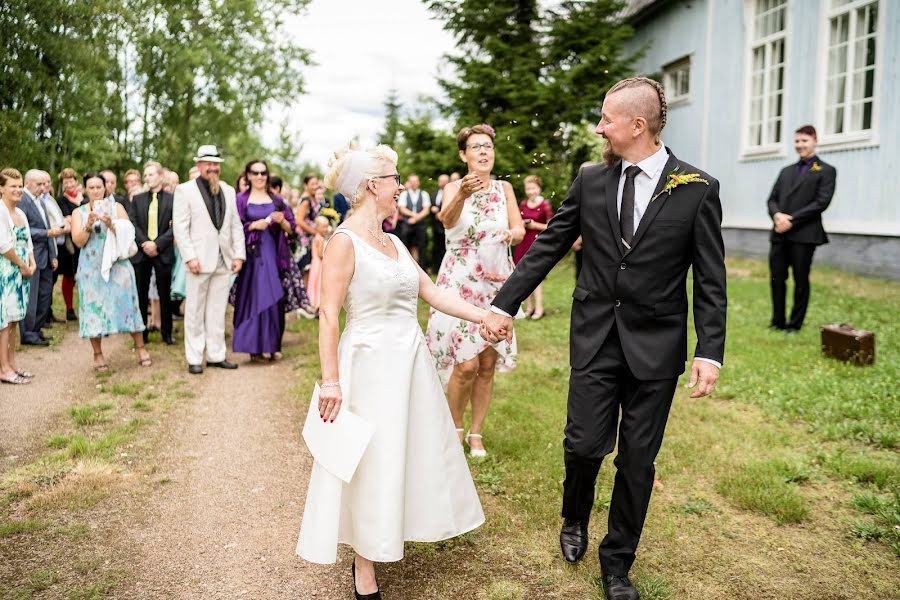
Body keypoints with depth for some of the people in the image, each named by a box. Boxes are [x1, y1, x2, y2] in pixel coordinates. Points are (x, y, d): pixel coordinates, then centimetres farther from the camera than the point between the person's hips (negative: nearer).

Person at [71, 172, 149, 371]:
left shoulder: (116, 207, 6)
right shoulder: (79, 212, 7)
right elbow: (78, 241, -2)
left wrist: (111, 225, -20)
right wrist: (89, 225, -18)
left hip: (117, 264, -1)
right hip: (92, 268, 1)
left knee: (125, 303, -1)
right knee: (94, 307, 1)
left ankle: (141, 348, 7)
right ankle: (98, 355, 8)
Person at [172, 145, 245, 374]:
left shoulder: (228, 191, 13)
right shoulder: (185, 190, 0)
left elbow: (236, 225, 12)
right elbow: (180, 226, -6)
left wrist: (239, 255, 2)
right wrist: (190, 257, -14)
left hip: (224, 261, 4)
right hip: (200, 260, -4)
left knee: (218, 311, 10)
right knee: (195, 312, 3)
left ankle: (216, 355, 17)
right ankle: (194, 359, 10)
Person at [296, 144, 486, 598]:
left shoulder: (393, 241, 9)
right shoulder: (345, 241, -13)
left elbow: (433, 294, 11)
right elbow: (329, 314, -17)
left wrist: (485, 317, 5)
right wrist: (330, 381, -20)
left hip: (409, 362, 8)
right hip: (371, 365, -8)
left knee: (409, 452, 18)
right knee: (368, 463, 5)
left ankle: (388, 531, 41)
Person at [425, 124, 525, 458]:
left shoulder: (504, 188, 7)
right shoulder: (453, 188, -4)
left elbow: (520, 229, -2)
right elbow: (447, 219, -26)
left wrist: (511, 234, -26)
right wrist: (462, 195, -47)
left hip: (497, 284, 4)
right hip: (460, 283, -3)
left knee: (488, 364, 6)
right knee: (466, 364, -9)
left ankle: (476, 433, 22)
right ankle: (455, 427, 16)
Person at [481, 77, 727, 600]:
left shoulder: (697, 189, -6)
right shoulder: (591, 181, 2)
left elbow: (710, 280, -4)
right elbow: (547, 248, 5)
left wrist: (710, 351, -11)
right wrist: (504, 306, 3)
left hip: (655, 345, -1)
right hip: (595, 337, 2)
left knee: (638, 459, 8)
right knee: (585, 444, 3)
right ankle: (575, 520, 37)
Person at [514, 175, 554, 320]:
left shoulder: (544, 205, -8)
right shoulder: (523, 204, 8)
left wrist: (535, 225, -12)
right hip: (524, 242, 6)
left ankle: (539, 308, -1)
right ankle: (529, 307, 17)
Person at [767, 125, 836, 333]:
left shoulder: (826, 171, 2)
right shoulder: (786, 171, 20)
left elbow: (821, 202, -9)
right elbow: (772, 198, 14)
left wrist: (792, 220, -15)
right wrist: (777, 215, -9)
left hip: (804, 234, -5)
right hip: (780, 234, 5)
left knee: (800, 281, 2)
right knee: (777, 279, 6)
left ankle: (795, 324, 11)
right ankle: (777, 321, 17)